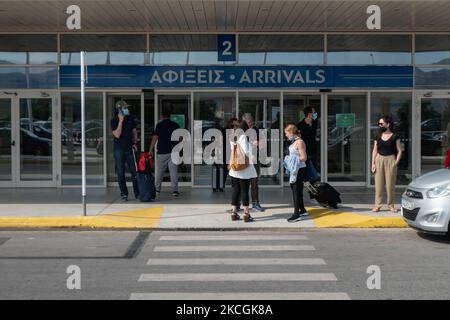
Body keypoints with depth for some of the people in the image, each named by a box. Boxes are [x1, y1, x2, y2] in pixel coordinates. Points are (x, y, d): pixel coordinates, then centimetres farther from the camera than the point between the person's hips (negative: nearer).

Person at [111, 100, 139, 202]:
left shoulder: (130, 119, 7)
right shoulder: (114, 121, -4)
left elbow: (134, 132, 18)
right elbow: (117, 135, -17)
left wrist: (134, 143, 5)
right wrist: (121, 121, -18)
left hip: (130, 149, 3)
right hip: (119, 150, -3)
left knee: (135, 171, 0)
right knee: (120, 173, 1)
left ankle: (137, 193, 8)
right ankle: (124, 194, 9)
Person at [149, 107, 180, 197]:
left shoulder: (159, 125, -2)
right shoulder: (175, 125, 5)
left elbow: (155, 138, -6)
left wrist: (150, 150, -3)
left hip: (161, 152, -1)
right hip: (173, 151, 1)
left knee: (159, 171, 12)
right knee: (173, 171, 0)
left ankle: (157, 189, 18)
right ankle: (175, 190, -6)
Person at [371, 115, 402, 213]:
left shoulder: (394, 137, -1)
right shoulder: (378, 137, 9)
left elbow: (399, 151, 1)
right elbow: (375, 150, 10)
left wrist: (396, 163, -8)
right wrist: (373, 163, 2)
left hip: (390, 160, -3)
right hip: (379, 159, 3)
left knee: (390, 184, 0)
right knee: (378, 184, 1)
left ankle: (391, 205, 11)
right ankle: (377, 205, 5)